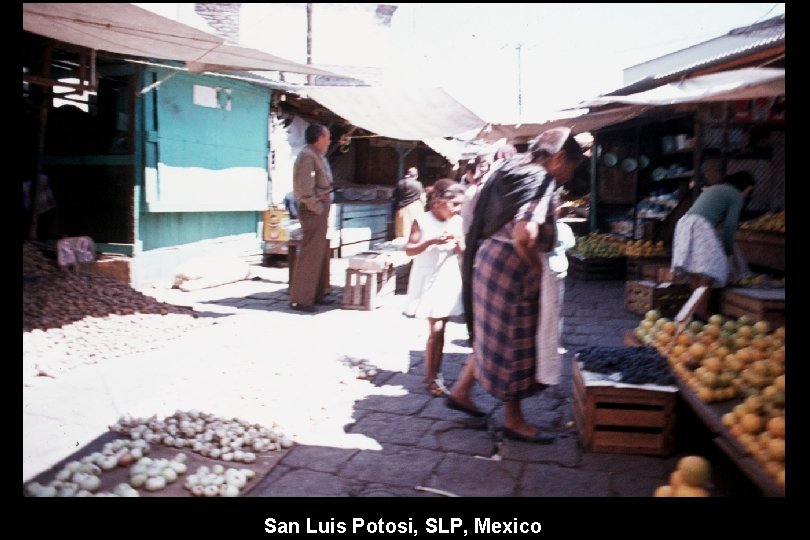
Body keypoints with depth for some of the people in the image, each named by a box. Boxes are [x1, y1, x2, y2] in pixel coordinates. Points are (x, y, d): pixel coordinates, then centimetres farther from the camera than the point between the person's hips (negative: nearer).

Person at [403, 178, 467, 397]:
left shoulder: (457, 222, 3)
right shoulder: (422, 221, -10)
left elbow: (461, 252, 10)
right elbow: (409, 250, -11)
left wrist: (458, 242, -13)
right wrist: (431, 242, -25)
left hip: (449, 280, 4)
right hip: (429, 281, -4)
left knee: (440, 329, 9)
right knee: (436, 329, -8)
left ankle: (435, 373, 21)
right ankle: (430, 378, 4)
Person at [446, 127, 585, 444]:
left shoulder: (516, 172, 13)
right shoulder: (540, 182, -18)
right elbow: (523, 238, -31)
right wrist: (539, 269, -13)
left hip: (490, 260, 10)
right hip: (511, 268, -10)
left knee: (494, 334, 21)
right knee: (514, 341, 2)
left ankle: (461, 392, 32)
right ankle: (513, 420, 17)